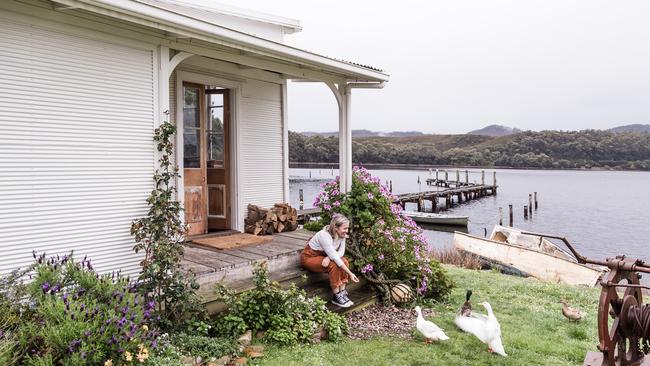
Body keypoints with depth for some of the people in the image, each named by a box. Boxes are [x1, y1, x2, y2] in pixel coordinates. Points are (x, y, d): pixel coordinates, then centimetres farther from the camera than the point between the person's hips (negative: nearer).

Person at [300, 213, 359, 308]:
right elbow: (334, 257, -36)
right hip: (309, 258, -7)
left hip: (323, 256, 7)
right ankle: (336, 297, -17)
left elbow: (341, 252, -10)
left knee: (344, 261, -16)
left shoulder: (341, 235, -10)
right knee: (334, 265, -29)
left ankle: (342, 293, -11)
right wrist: (350, 273, -35)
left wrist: (329, 257, -31)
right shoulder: (325, 236, -34)